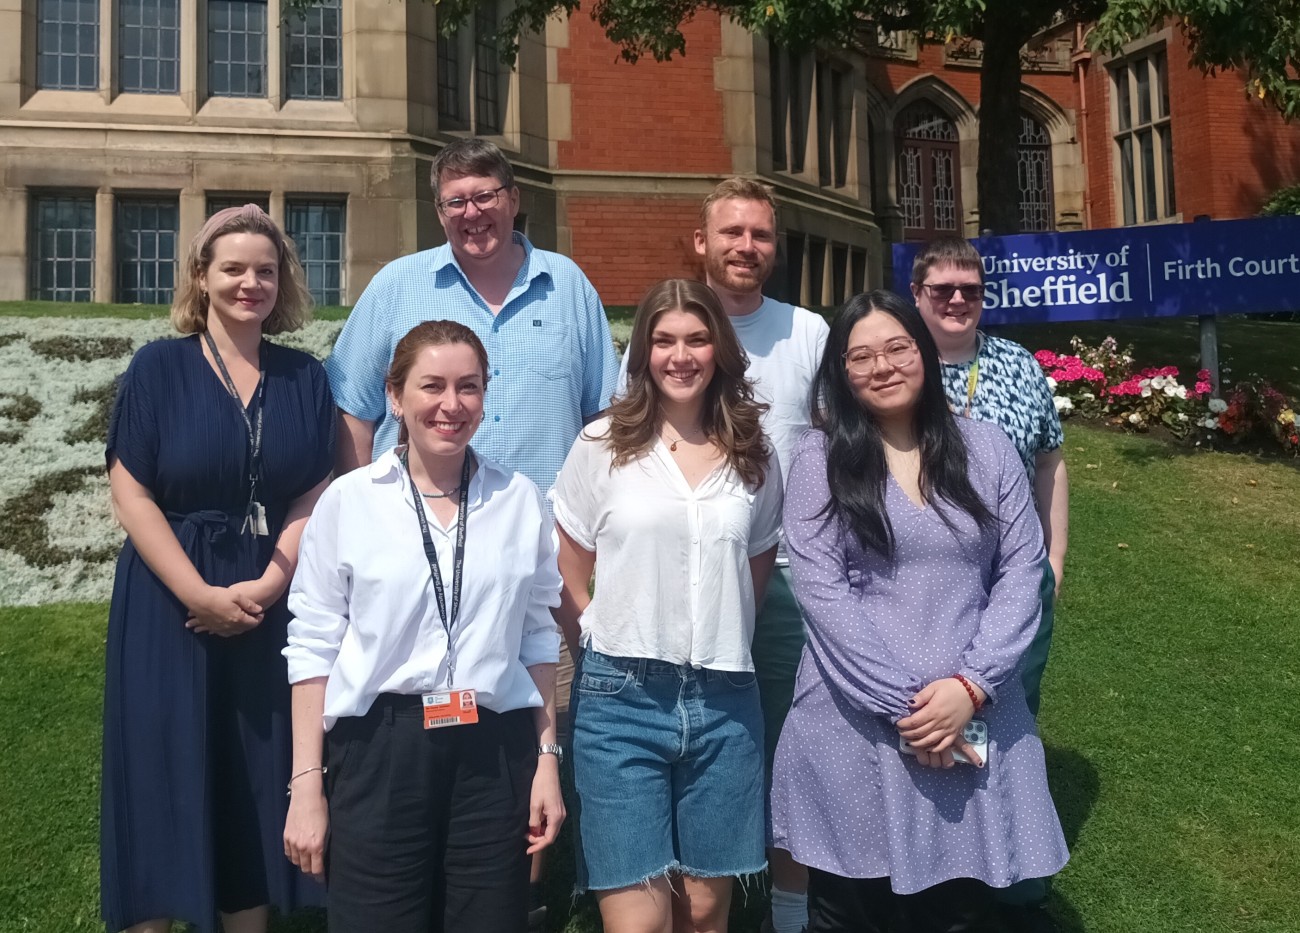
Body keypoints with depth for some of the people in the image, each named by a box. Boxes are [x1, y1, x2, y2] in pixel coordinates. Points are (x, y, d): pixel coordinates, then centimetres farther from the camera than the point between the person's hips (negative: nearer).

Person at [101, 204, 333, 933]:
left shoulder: (306, 378, 5)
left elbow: (315, 498, 2)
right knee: (165, 777, 4)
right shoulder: (159, 368, -2)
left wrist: (266, 586, -12)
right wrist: (200, 594, -15)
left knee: (258, 783, 9)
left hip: (273, 608, 2)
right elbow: (131, 492, -7)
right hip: (171, 607, -2)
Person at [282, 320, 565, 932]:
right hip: (378, 752, -1)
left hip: (495, 754, 2)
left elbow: (537, 639, 9)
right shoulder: (347, 501, -2)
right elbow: (313, 648, -1)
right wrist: (306, 783, -3)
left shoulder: (519, 499, 4)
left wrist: (548, 756, 6)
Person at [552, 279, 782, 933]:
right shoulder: (603, 446, -1)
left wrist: (723, 642, 10)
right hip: (622, 698, -2)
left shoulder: (753, 457, 7)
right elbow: (565, 576, 4)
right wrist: (609, 655, 2)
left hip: (724, 700, 3)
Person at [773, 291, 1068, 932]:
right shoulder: (819, 455, -1)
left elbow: (1021, 573, 2)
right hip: (855, 724, -1)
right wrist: (902, 700, -14)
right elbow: (820, 587, -9)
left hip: (974, 718, 2)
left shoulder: (986, 449, 6)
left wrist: (971, 686, -11)